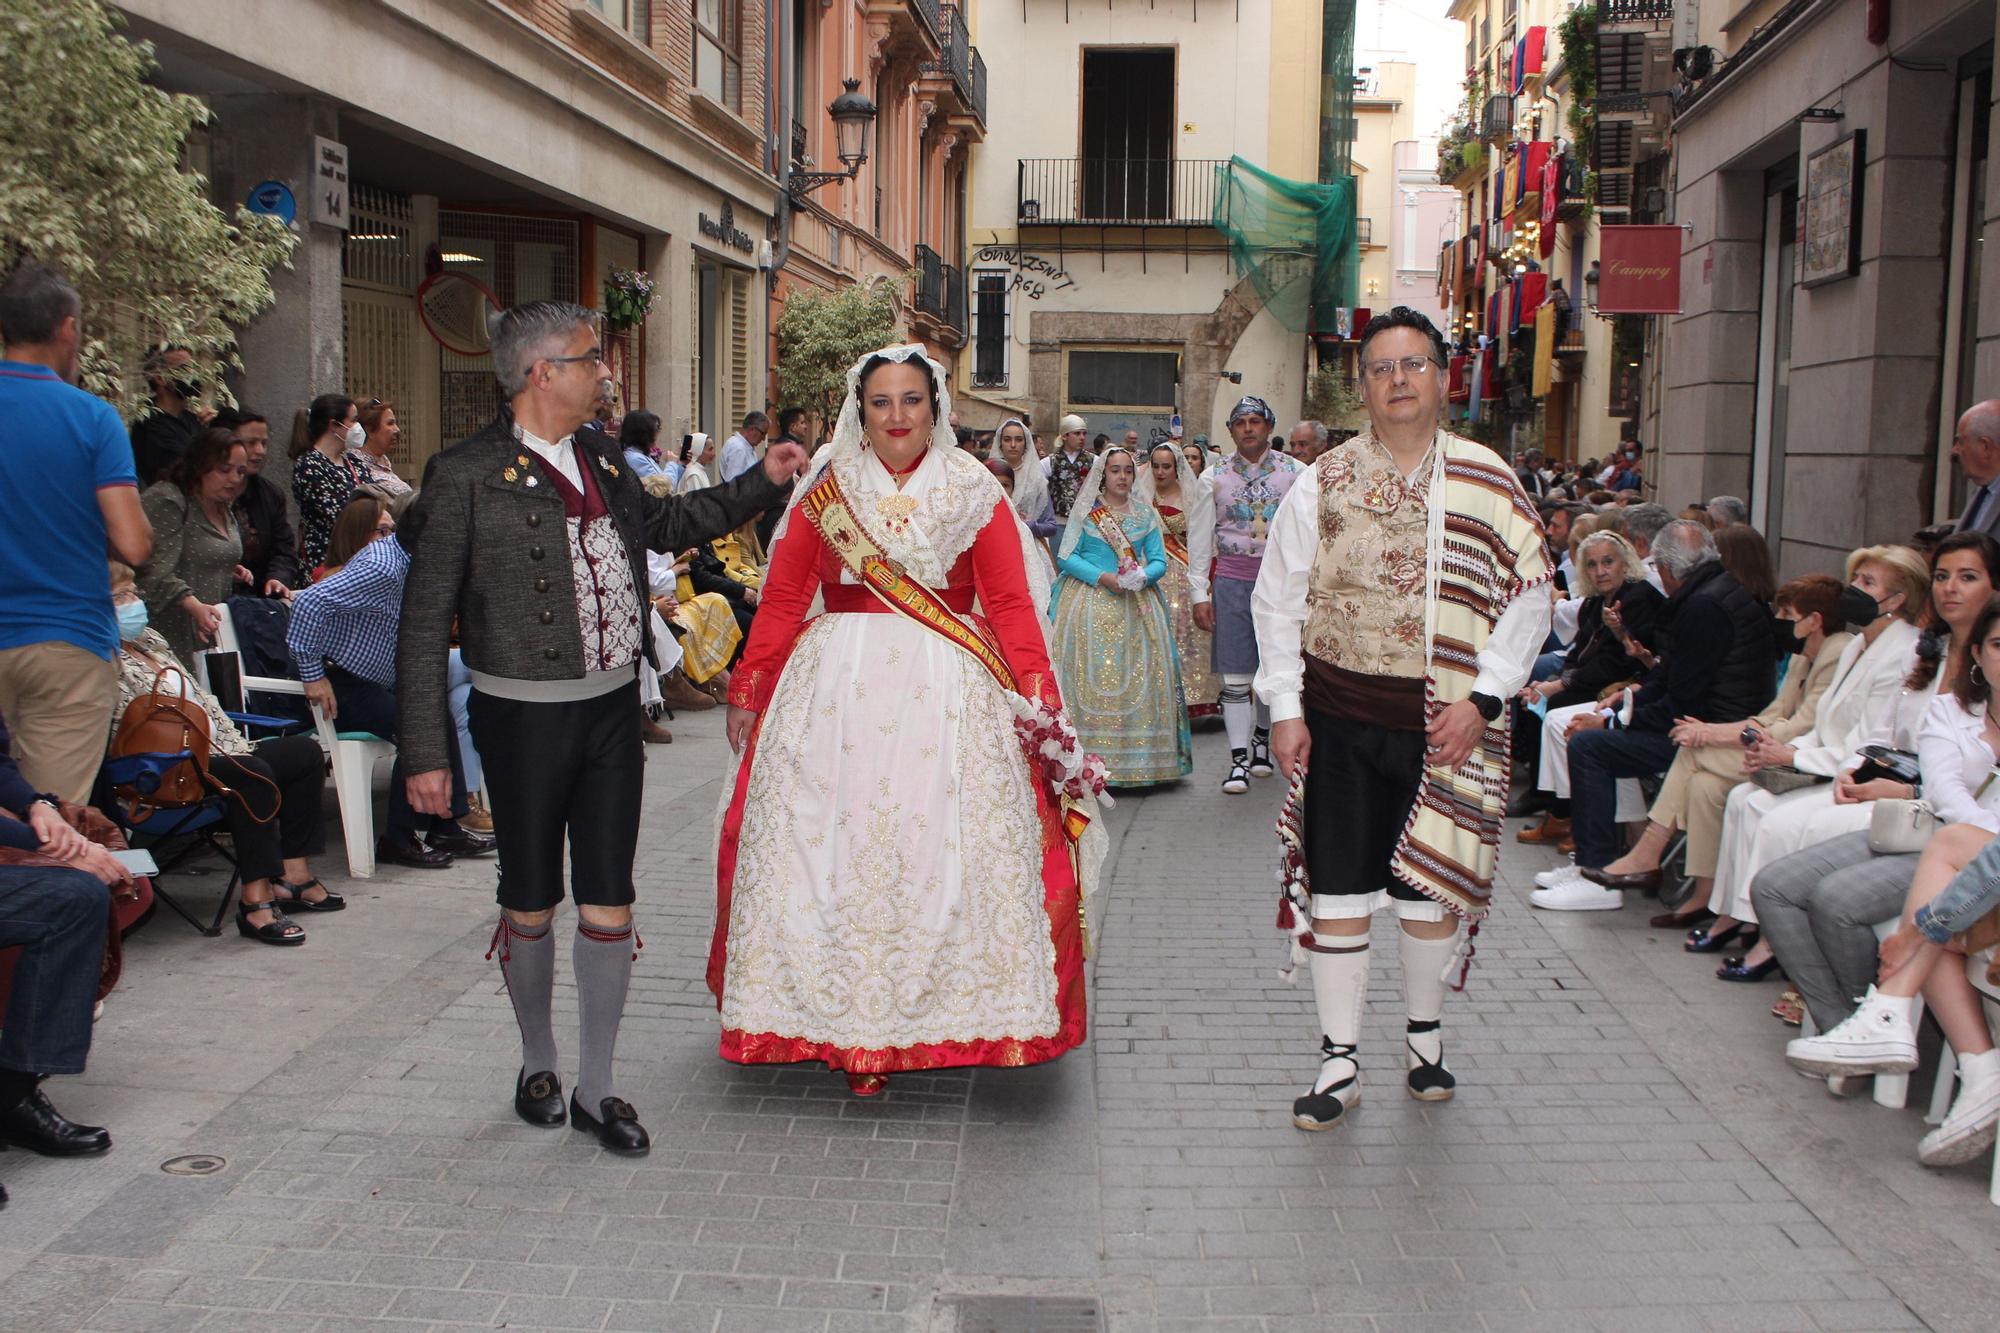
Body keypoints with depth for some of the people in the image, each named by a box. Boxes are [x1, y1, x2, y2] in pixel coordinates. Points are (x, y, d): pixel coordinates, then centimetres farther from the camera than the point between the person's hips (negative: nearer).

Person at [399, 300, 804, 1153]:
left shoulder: (602, 464, 7)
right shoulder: (468, 476, -12)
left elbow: (668, 523, 28)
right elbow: (425, 623, -11)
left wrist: (763, 482, 21)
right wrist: (424, 752, -13)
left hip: (612, 708, 5)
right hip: (523, 716, -5)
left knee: (608, 904, 7)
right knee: (530, 905, 11)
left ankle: (596, 1089, 20)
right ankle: (537, 1064, 34)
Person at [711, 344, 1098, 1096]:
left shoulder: (974, 492, 6)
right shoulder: (825, 491, 7)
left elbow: (1011, 604, -1)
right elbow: (781, 601, 6)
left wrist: (1038, 700, -11)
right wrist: (747, 694, 3)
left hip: (948, 697, -1)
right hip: (836, 691, 1)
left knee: (941, 847, -1)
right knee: (833, 849, 1)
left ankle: (932, 1011, 14)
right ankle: (849, 1026, 13)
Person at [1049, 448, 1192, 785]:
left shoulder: (1146, 514, 11)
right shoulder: (1085, 510, 3)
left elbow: (1159, 562, 8)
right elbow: (1066, 556, -3)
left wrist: (1141, 577, -13)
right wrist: (1102, 577, -15)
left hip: (1137, 605, 3)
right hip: (1089, 603, -3)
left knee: (1139, 678, -2)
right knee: (1092, 677, -7)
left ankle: (1139, 761, 2)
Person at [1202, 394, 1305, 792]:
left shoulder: (1294, 473, 2)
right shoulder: (1215, 476, 4)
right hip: (1231, 580, 0)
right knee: (1235, 674, -4)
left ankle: (1262, 737, 34)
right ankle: (1239, 759, 0)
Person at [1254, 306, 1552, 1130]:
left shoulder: (1485, 480, 0)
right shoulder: (1324, 482, 1)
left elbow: (1530, 592, 1)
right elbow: (1277, 598, 3)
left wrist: (1483, 698, -8)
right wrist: (1285, 708, -4)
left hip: (1445, 720, 0)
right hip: (1340, 717, 0)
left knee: (1431, 880, 12)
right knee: (1339, 892, 3)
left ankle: (1424, 1033, 34)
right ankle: (1339, 1062, 14)